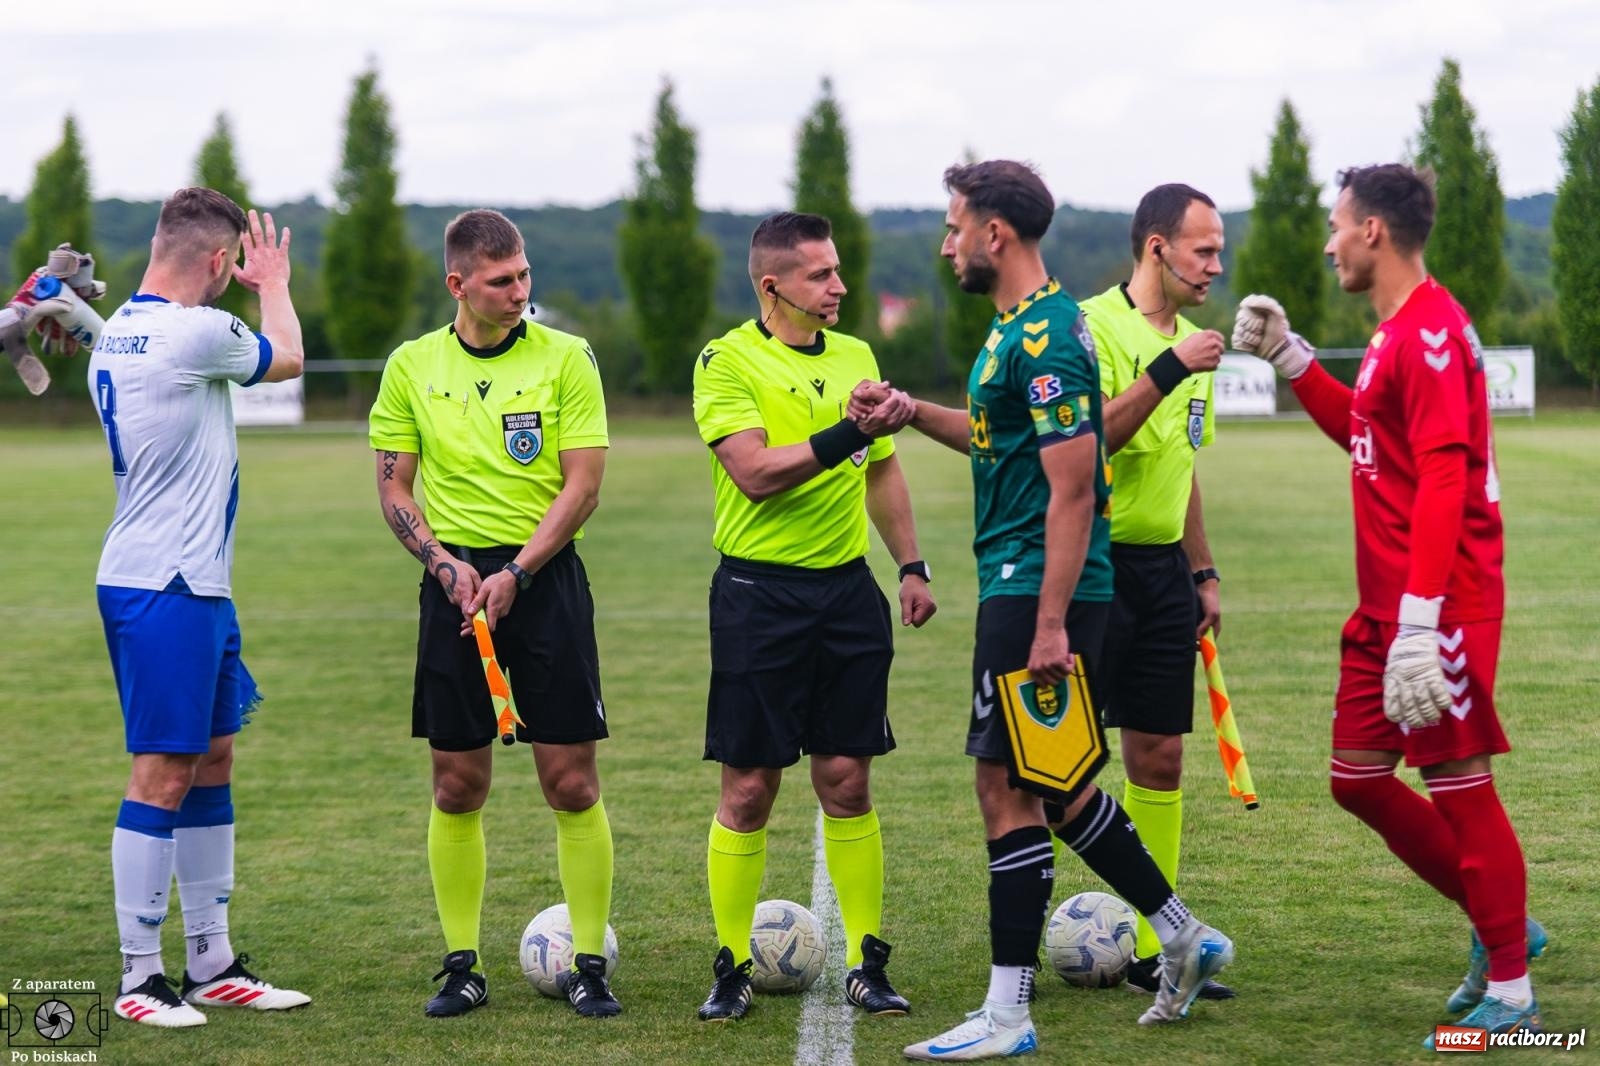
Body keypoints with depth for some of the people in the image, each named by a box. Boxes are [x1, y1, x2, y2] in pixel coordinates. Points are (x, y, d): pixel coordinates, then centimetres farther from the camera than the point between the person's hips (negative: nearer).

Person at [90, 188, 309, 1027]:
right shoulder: (195, 333, -17)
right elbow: (287, 358, 5)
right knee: (163, 771, -6)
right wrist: (274, 285, 19)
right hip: (166, 588, -10)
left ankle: (212, 965, 20)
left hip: (191, 585, 10)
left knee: (211, 759, 13)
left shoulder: (115, 333, 10)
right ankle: (139, 979, -2)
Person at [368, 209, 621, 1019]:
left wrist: (515, 573, -14)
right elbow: (393, 487, 8)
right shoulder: (412, 367, 5)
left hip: (545, 579, -2)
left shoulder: (565, 358, -2)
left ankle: (588, 965, 5)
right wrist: (442, 561, -9)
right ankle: (462, 966, 14)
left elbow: (583, 484, -5)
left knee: (572, 782, -3)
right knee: (457, 786, 4)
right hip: (456, 581, 2)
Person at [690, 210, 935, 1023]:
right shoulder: (726, 362, -7)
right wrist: (851, 431, -24)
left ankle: (866, 963, 10)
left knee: (847, 782, 4)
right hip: (759, 594, -4)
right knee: (748, 788, 0)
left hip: (848, 589, 4)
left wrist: (911, 566, 17)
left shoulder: (855, 357, 11)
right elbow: (756, 472, -19)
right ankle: (732, 969, 10)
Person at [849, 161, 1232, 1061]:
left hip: (1037, 587, -10)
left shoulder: (1043, 337, -18)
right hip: (1021, 584, 10)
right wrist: (915, 413, 15)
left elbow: (1073, 487, -21)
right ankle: (1186, 940, 26)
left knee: (1010, 790, -5)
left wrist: (1050, 624, -23)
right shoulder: (1023, 324, 13)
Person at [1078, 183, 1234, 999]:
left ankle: (1153, 950, 11)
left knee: (1160, 756, 7)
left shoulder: (1185, 340, 15)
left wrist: (1204, 573, 21)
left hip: (1162, 571, 8)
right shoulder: (1094, 326, -11)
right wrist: (1167, 372, -28)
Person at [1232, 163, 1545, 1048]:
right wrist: (1288, 356, 23)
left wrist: (1420, 625, -27)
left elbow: (1441, 480, -23)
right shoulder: (1397, 331, 14)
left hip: (1441, 607, -10)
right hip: (1386, 608, 10)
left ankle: (1509, 996, 5)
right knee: (1358, 777, 13)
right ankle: (1501, 926, 24)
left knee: (1459, 785, -4)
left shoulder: (1432, 330, -17)